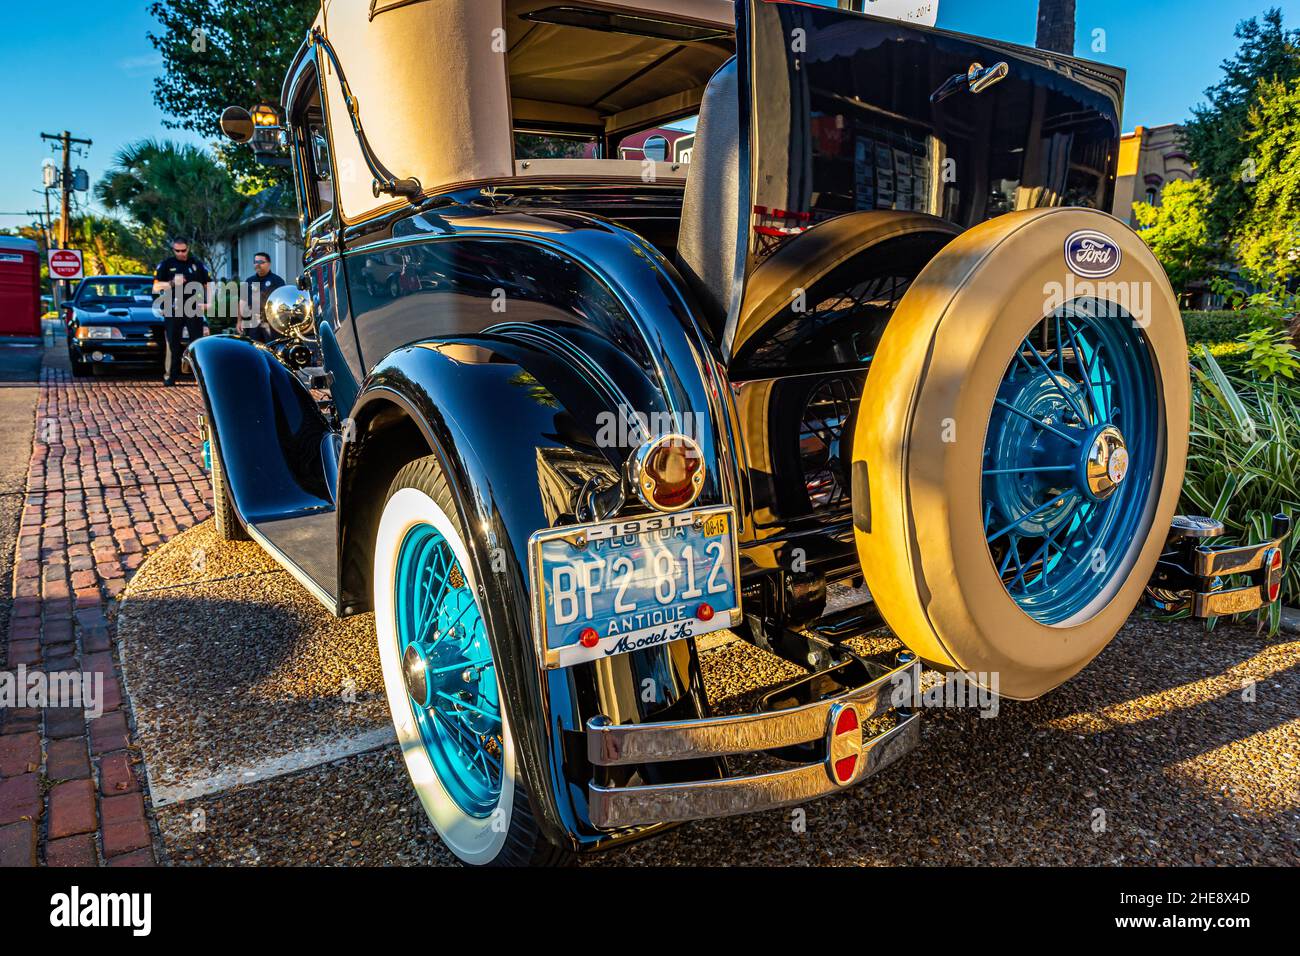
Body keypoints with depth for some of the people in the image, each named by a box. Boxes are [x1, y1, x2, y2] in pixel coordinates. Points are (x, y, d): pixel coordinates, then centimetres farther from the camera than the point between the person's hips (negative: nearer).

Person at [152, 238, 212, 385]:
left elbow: (208, 284, 12)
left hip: (194, 309, 0)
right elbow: (156, 287, 4)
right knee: (173, 344, 1)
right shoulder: (165, 264, 8)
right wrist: (172, 283, -14)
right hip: (173, 311, 0)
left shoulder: (197, 264, 11)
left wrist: (208, 302, -4)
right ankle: (170, 376, 4)